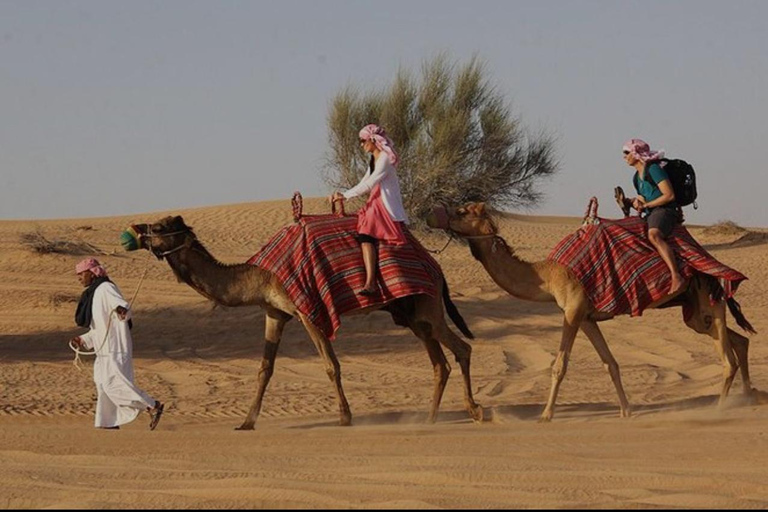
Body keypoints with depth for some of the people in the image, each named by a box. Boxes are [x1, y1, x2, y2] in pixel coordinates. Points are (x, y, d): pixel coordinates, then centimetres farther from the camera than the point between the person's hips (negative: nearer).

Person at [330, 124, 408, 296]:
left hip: (386, 207, -11)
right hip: (375, 205, 11)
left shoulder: (385, 159, -11)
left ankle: (370, 283, -38)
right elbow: (363, 185, 20)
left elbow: (368, 185, -16)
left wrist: (345, 195, -11)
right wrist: (342, 195, 9)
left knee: (366, 234, -26)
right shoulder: (373, 160, 18)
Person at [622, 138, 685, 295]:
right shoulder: (637, 176, 19)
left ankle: (677, 277, -50)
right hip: (650, 215, 11)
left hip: (665, 211, -11)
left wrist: (646, 204, -9)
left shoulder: (654, 169, -9)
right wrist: (636, 201, 5)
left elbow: (669, 195, -15)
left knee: (654, 235, -38)